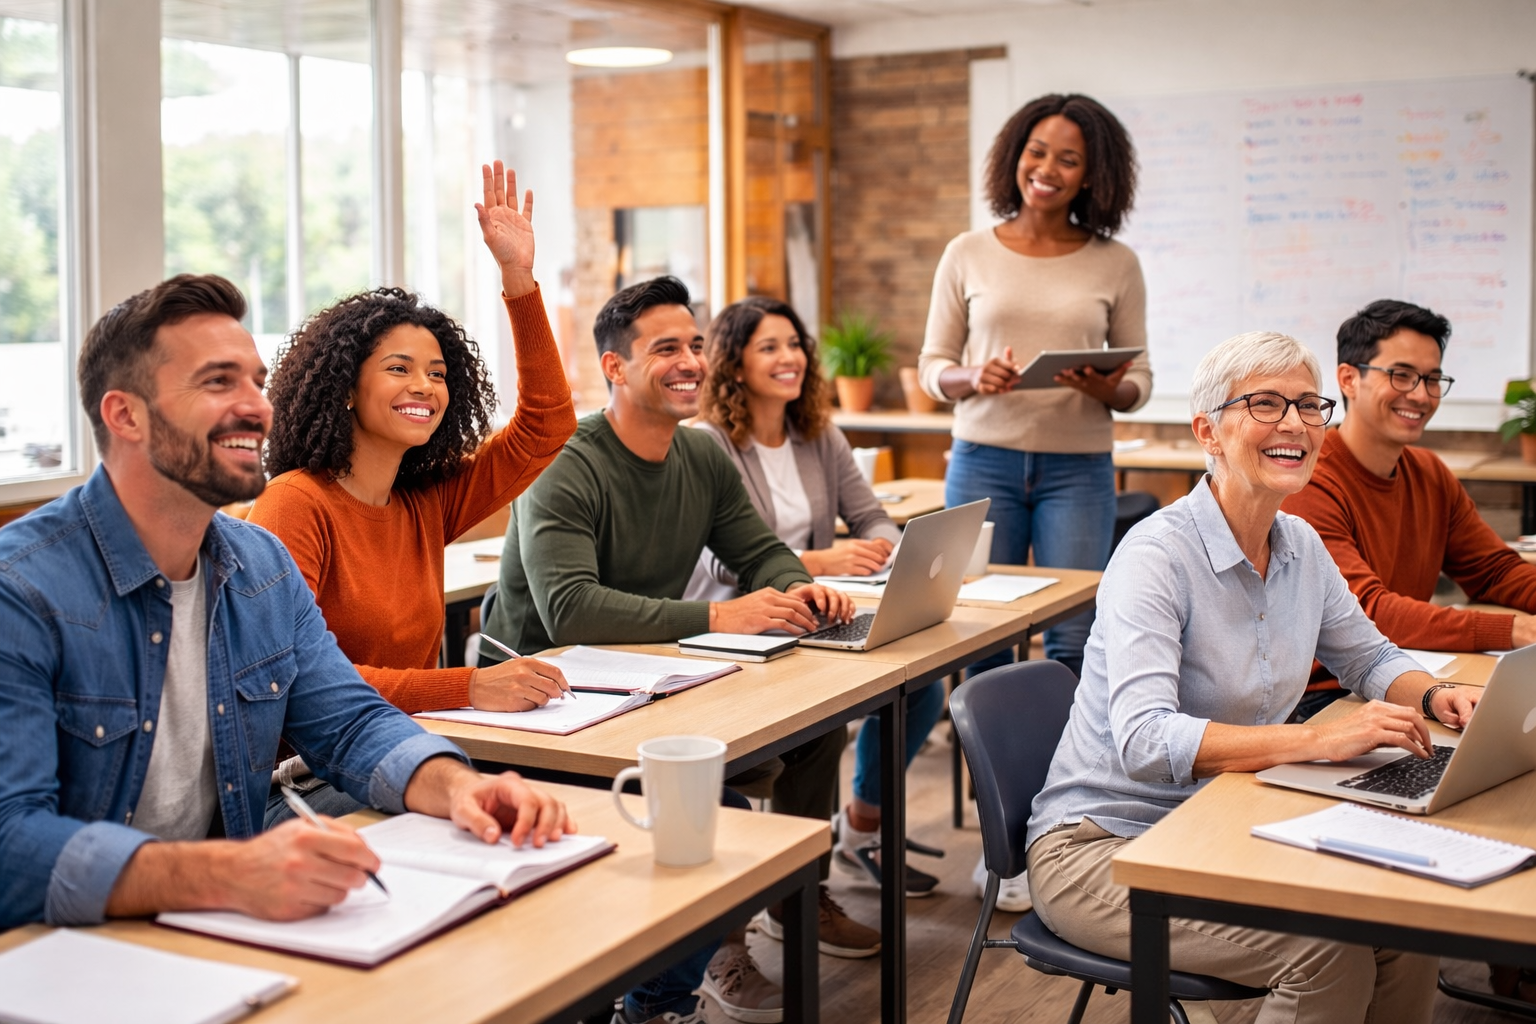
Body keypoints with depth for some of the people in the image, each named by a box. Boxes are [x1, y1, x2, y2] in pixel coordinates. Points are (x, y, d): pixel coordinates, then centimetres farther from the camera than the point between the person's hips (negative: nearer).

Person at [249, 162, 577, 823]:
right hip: (304, 782, -7)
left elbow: (546, 426, 13)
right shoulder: (297, 506, -9)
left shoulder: (428, 504, 10)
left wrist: (519, 277, 5)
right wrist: (467, 688, -27)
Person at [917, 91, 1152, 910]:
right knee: (981, 642, 1)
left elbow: (1139, 377, 8)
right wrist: (972, 380, -12)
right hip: (984, 460, 1)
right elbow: (931, 364, 9)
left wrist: (1108, 388, -14)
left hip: (1077, 468, 0)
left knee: (1075, 645, -4)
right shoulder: (968, 256, 7)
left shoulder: (1115, 265, 6)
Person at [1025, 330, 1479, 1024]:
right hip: (1103, 843, -7)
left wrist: (1434, 697, -2)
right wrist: (1321, 739, -38)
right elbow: (1144, 743, -31)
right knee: (1329, 951, -25)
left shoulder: (1301, 547, 4)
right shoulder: (1157, 556, -20)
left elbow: (1367, 657, 21)